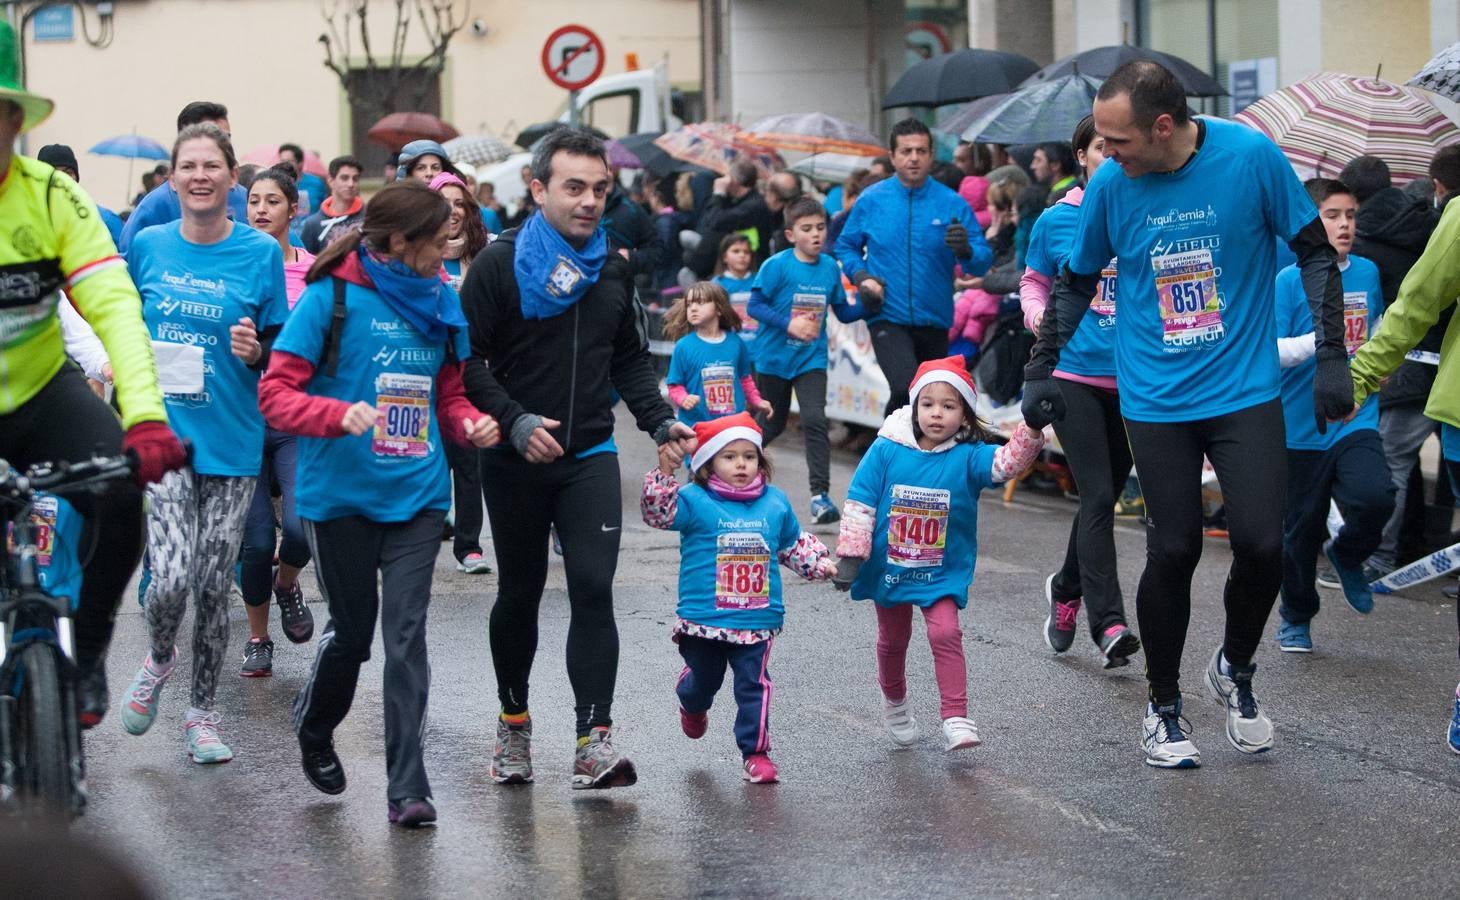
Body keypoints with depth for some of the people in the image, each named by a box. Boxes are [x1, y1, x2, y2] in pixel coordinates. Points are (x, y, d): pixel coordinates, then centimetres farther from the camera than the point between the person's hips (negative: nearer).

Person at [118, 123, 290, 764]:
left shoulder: (260, 252, -1)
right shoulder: (148, 246, 2)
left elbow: (281, 351, 4)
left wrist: (255, 350, -16)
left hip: (231, 440, 0)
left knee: (214, 586, 5)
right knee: (170, 578, -14)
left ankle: (203, 711, 22)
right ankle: (158, 660, 18)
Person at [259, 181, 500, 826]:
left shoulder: (438, 301, 9)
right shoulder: (332, 296, -7)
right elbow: (276, 394, -10)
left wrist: (469, 424, -4)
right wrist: (341, 415, -28)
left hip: (418, 495, 3)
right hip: (341, 497, -3)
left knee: (406, 634, -6)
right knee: (352, 631, 9)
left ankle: (407, 787, -5)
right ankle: (314, 732, 40)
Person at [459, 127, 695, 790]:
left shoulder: (613, 269, 8)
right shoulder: (500, 263, -8)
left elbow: (631, 359, 17)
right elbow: (467, 358, -11)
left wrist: (659, 422, 3)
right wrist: (514, 422, -22)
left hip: (590, 455, 2)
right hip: (515, 459, -2)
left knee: (593, 590, -11)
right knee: (519, 593, 11)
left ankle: (595, 742, -14)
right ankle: (514, 721, 31)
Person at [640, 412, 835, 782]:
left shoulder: (776, 502, 6)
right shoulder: (695, 501, -6)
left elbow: (793, 543, 21)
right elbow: (657, 512, -22)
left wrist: (818, 563, 8)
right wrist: (664, 472, -33)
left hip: (758, 621, 1)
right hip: (703, 620, -1)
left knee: (753, 684, -4)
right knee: (704, 678, 18)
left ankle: (755, 751, 5)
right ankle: (693, 707, 53)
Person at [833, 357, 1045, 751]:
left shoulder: (967, 456, -13)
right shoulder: (886, 451, -13)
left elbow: (1006, 463, -31)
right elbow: (860, 502, -10)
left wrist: (1031, 433, -48)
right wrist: (850, 555, -13)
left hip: (942, 572, -1)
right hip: (888, 567, 1)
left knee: (945, 634, -17)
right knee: (893, 638, 18)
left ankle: (955, 719, -15)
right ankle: (895, 703, 42)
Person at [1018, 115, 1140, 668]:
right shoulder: (1057, 222, 2)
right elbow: (1035, 281, 14)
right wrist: (1037, 314, -6)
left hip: (1134, 381, 2)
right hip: (1073, 375, -2)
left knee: (1105, 496, 14)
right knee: (1098, 496, -12)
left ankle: (1067, 590, 38)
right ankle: (1108, 622, -13)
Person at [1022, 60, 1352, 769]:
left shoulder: (1250, 157, -11)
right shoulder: (1110, 185, -6)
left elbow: (1315, 253, -2)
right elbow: (1075, 283, 10)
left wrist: (1331, 356, -6)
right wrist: (1040, 372, 8)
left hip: (1245, 391, -1)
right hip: (1156, 402, 1)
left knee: (1261, 544, -9)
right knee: (1173, 551, -1)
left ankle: (1235, 669, 21)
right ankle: (1163, 707, 19)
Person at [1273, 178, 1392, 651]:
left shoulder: (1368, 273, 5)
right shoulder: (1289, 281, -9)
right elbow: (1266, 350, -18)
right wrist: (1318, 340, -30)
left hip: (1357, 421, 3)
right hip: (1301, 428, -3)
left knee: (1374, 498, -22)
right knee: (1302, 527, 6)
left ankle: (1347, 553, 11)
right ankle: (1296, 617, 28)